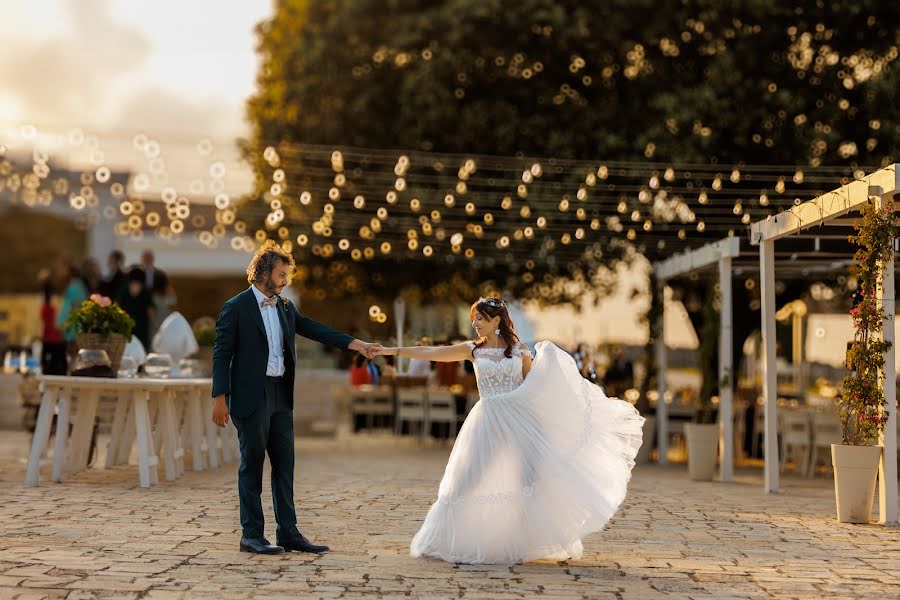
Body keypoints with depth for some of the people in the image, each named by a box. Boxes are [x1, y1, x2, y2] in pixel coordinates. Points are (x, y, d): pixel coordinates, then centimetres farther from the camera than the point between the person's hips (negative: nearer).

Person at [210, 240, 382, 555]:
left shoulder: (285, 306, 13)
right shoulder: (236, 307, -6)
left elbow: (313, 329, 8)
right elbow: (222, 353, -8)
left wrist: (356, 345, -3)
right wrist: (220, 398, -13)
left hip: (281, 397, 7)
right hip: (251, 397, -7)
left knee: (284, 466, 7)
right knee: (252, 465, 0)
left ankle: (288, 533, 13)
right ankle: (252, 535, 8)